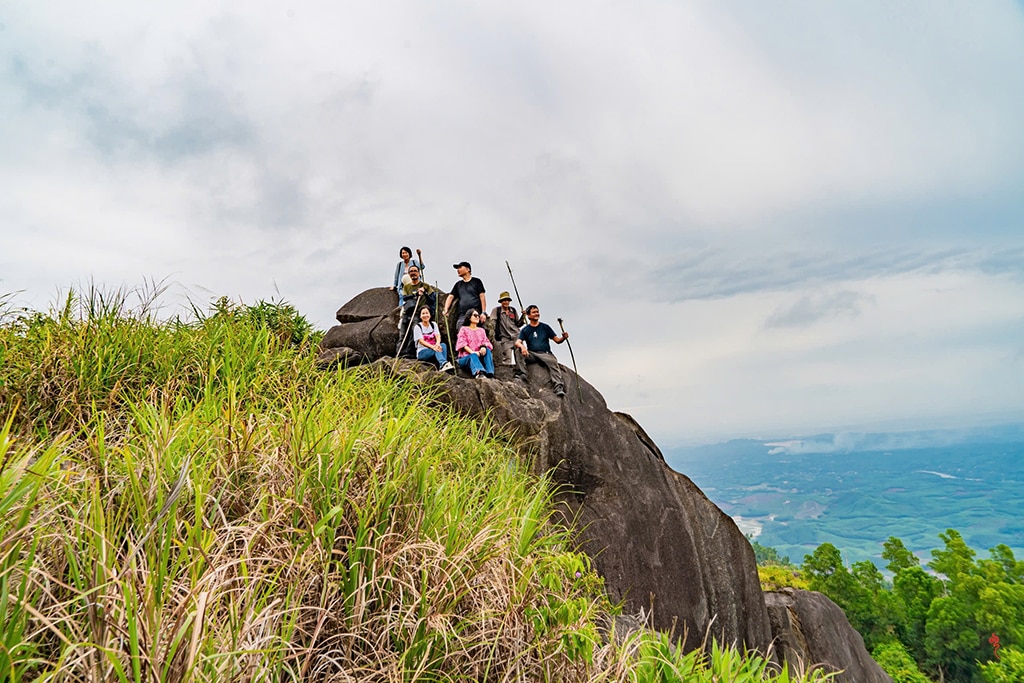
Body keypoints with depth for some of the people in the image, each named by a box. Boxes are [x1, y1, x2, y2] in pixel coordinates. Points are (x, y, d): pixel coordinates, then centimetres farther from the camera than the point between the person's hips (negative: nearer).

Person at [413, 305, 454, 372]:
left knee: (443, 345, -28)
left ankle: (443, 366, -46)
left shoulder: (433, 325, 10)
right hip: (422, 352, -4)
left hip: (433, 349, 4)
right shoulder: (417, 327, -4)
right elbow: (421, 341, -15)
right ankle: (444, 364, -61)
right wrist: (433, 347, -33)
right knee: (436, 350, -35)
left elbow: (438, 336, -6)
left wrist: (437, 344, -31)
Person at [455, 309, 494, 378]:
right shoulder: (464, 329, 11)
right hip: (466, 357, -3)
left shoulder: (481, 330, 25)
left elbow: (486, 342, 10)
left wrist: (484, 347, -16)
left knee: (487, 350, -26)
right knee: (473, 356, -37)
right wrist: (472, 352, -22)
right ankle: (479, 373, -68)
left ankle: (490, 374, -44)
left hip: (479, 355, 4)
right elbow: (462, 343, -4)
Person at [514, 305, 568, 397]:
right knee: (519, 351, -26)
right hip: (531, 354, 1)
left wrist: (563, 337, -13)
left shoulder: (545, 327, 15)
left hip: (545, 353, -1)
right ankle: (521, 374, -33)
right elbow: (517, 342, -3)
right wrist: (522, 346, -28)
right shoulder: (525, 330, 13)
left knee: (553, 362, -32)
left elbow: (557, 340, 11)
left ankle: (558, 387, -45)